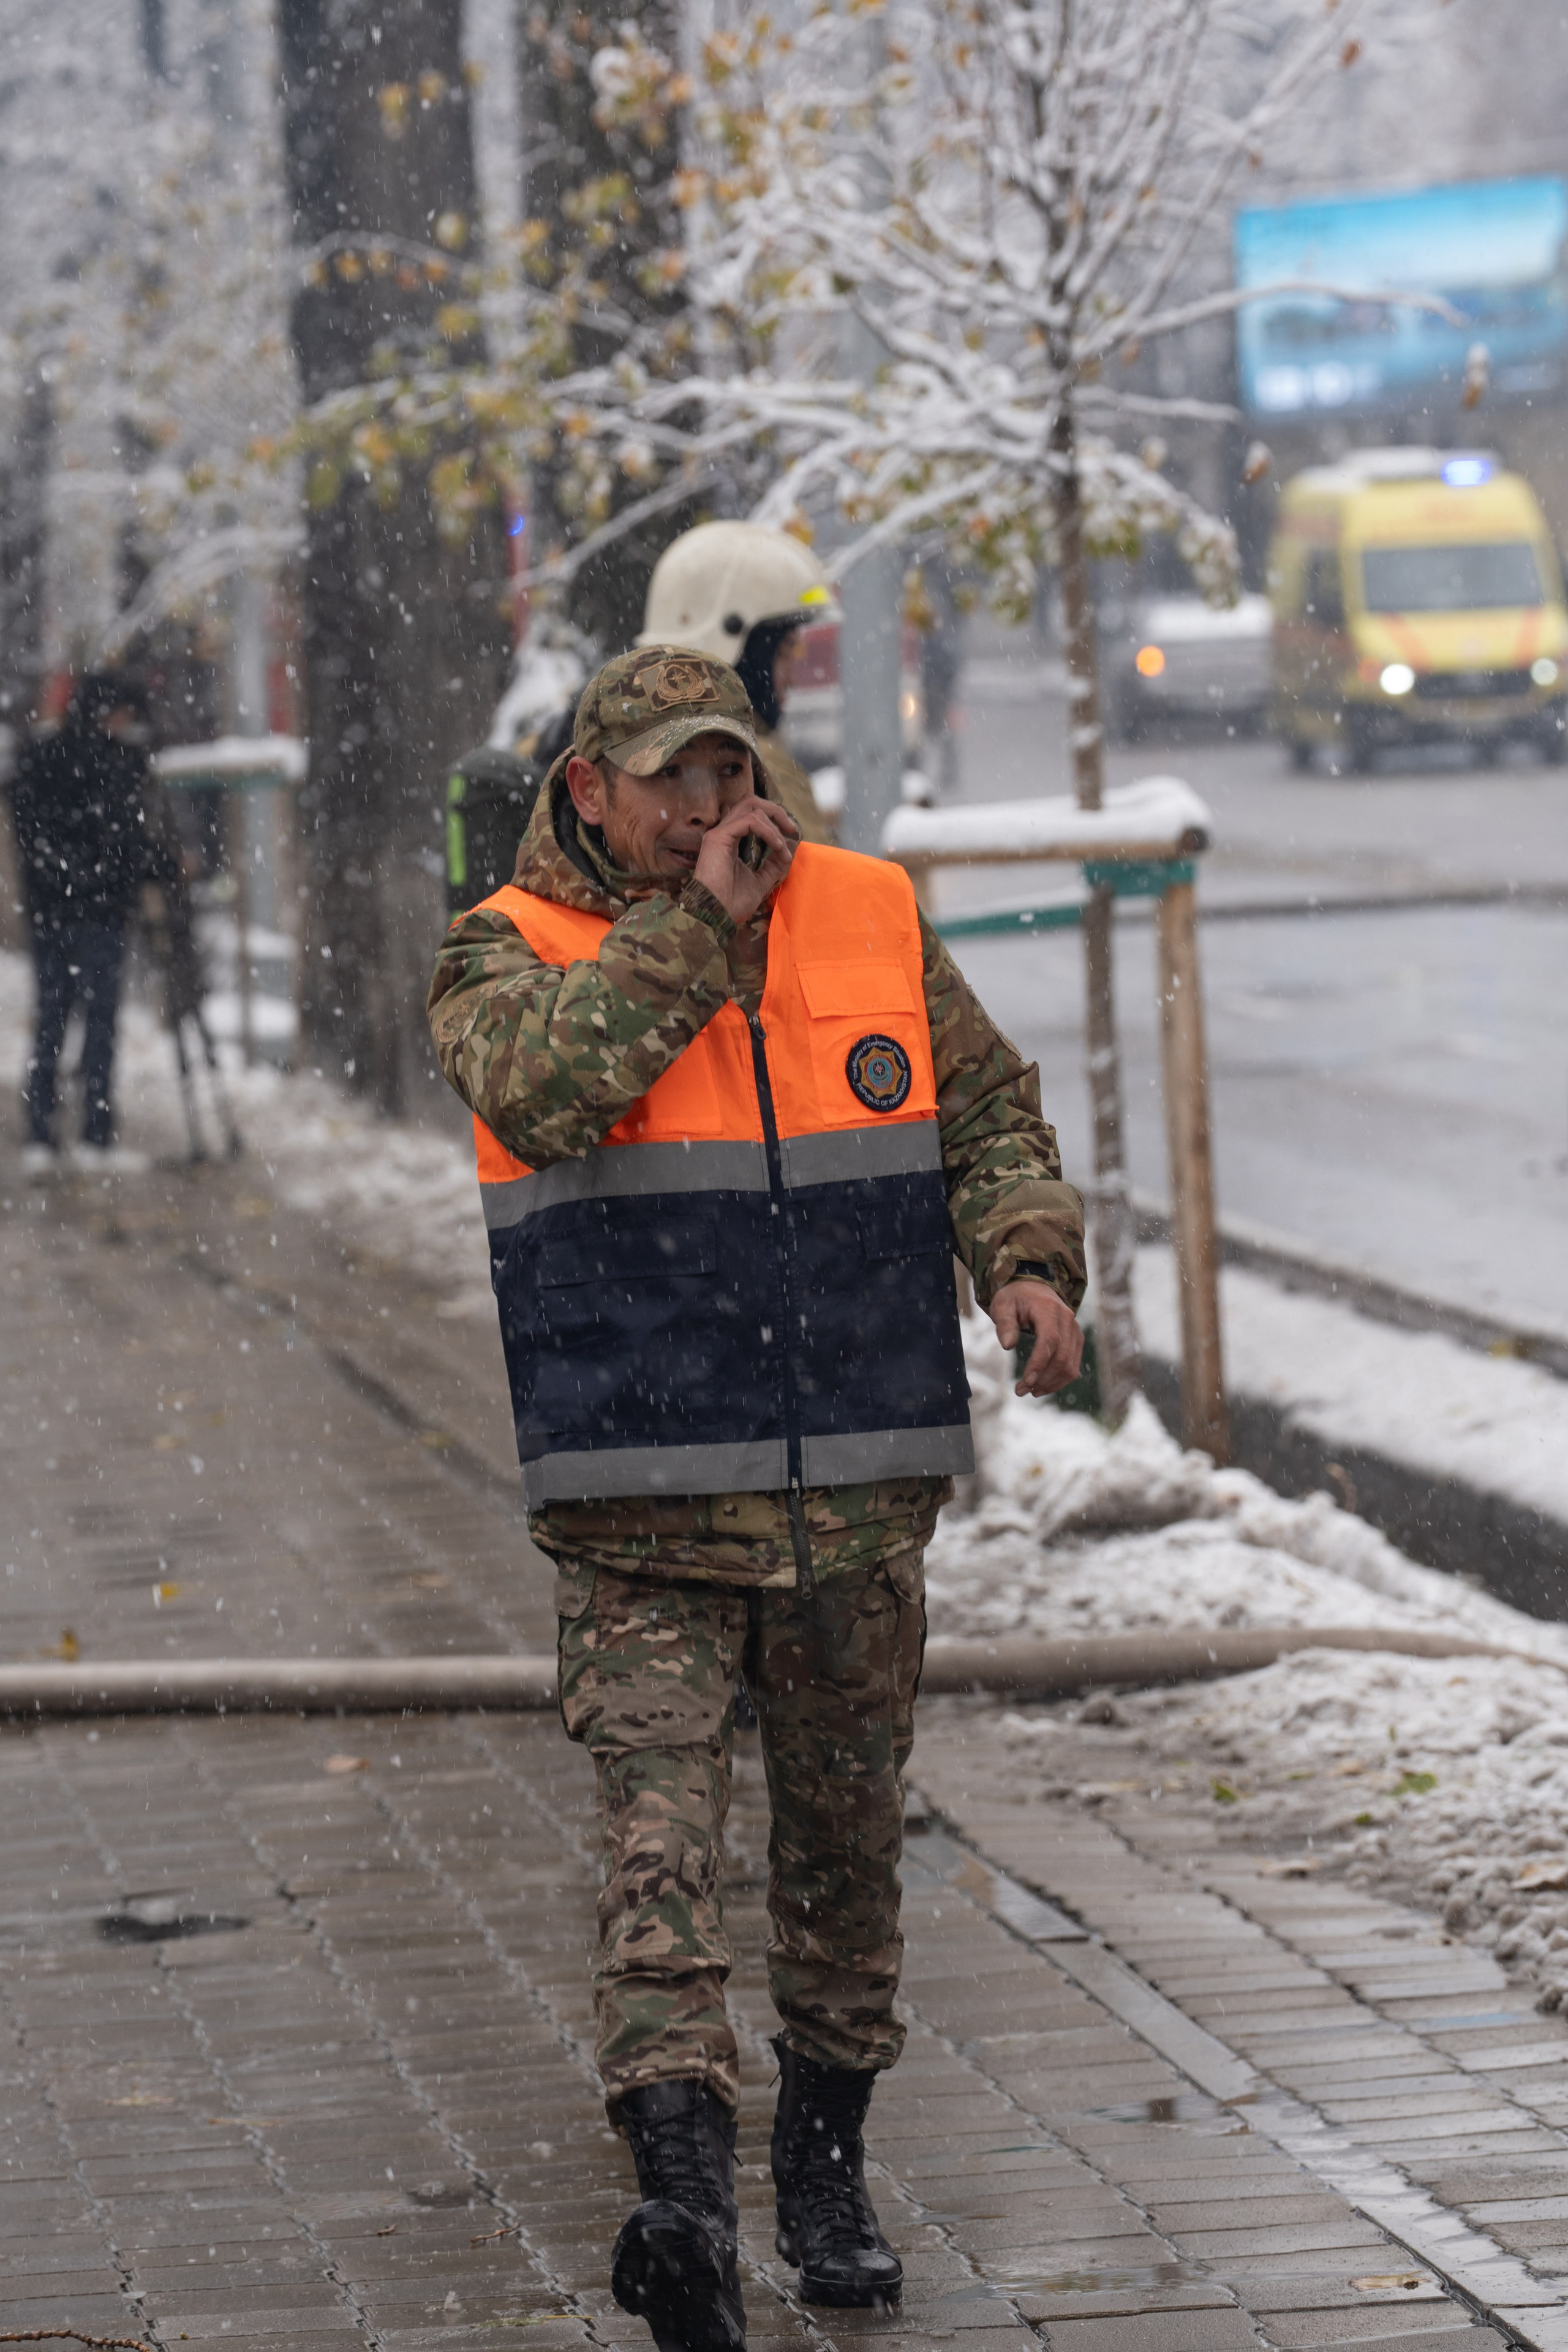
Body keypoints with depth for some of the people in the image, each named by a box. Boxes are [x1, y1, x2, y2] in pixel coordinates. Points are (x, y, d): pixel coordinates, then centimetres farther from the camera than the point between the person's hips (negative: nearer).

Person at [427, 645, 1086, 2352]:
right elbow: (544, 1092, -23)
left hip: (861, 1498, 3)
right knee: (659, 1835, -16)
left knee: (846, 1839, 12)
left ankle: (825, 2164, 29)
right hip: (641, 1515, -3)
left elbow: (991, 1111, 14)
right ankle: (683, 2191, -26)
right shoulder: (510, 955, -2)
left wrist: (1027, 1258, -5)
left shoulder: (871, 921, 7)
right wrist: (696, 921, -18)